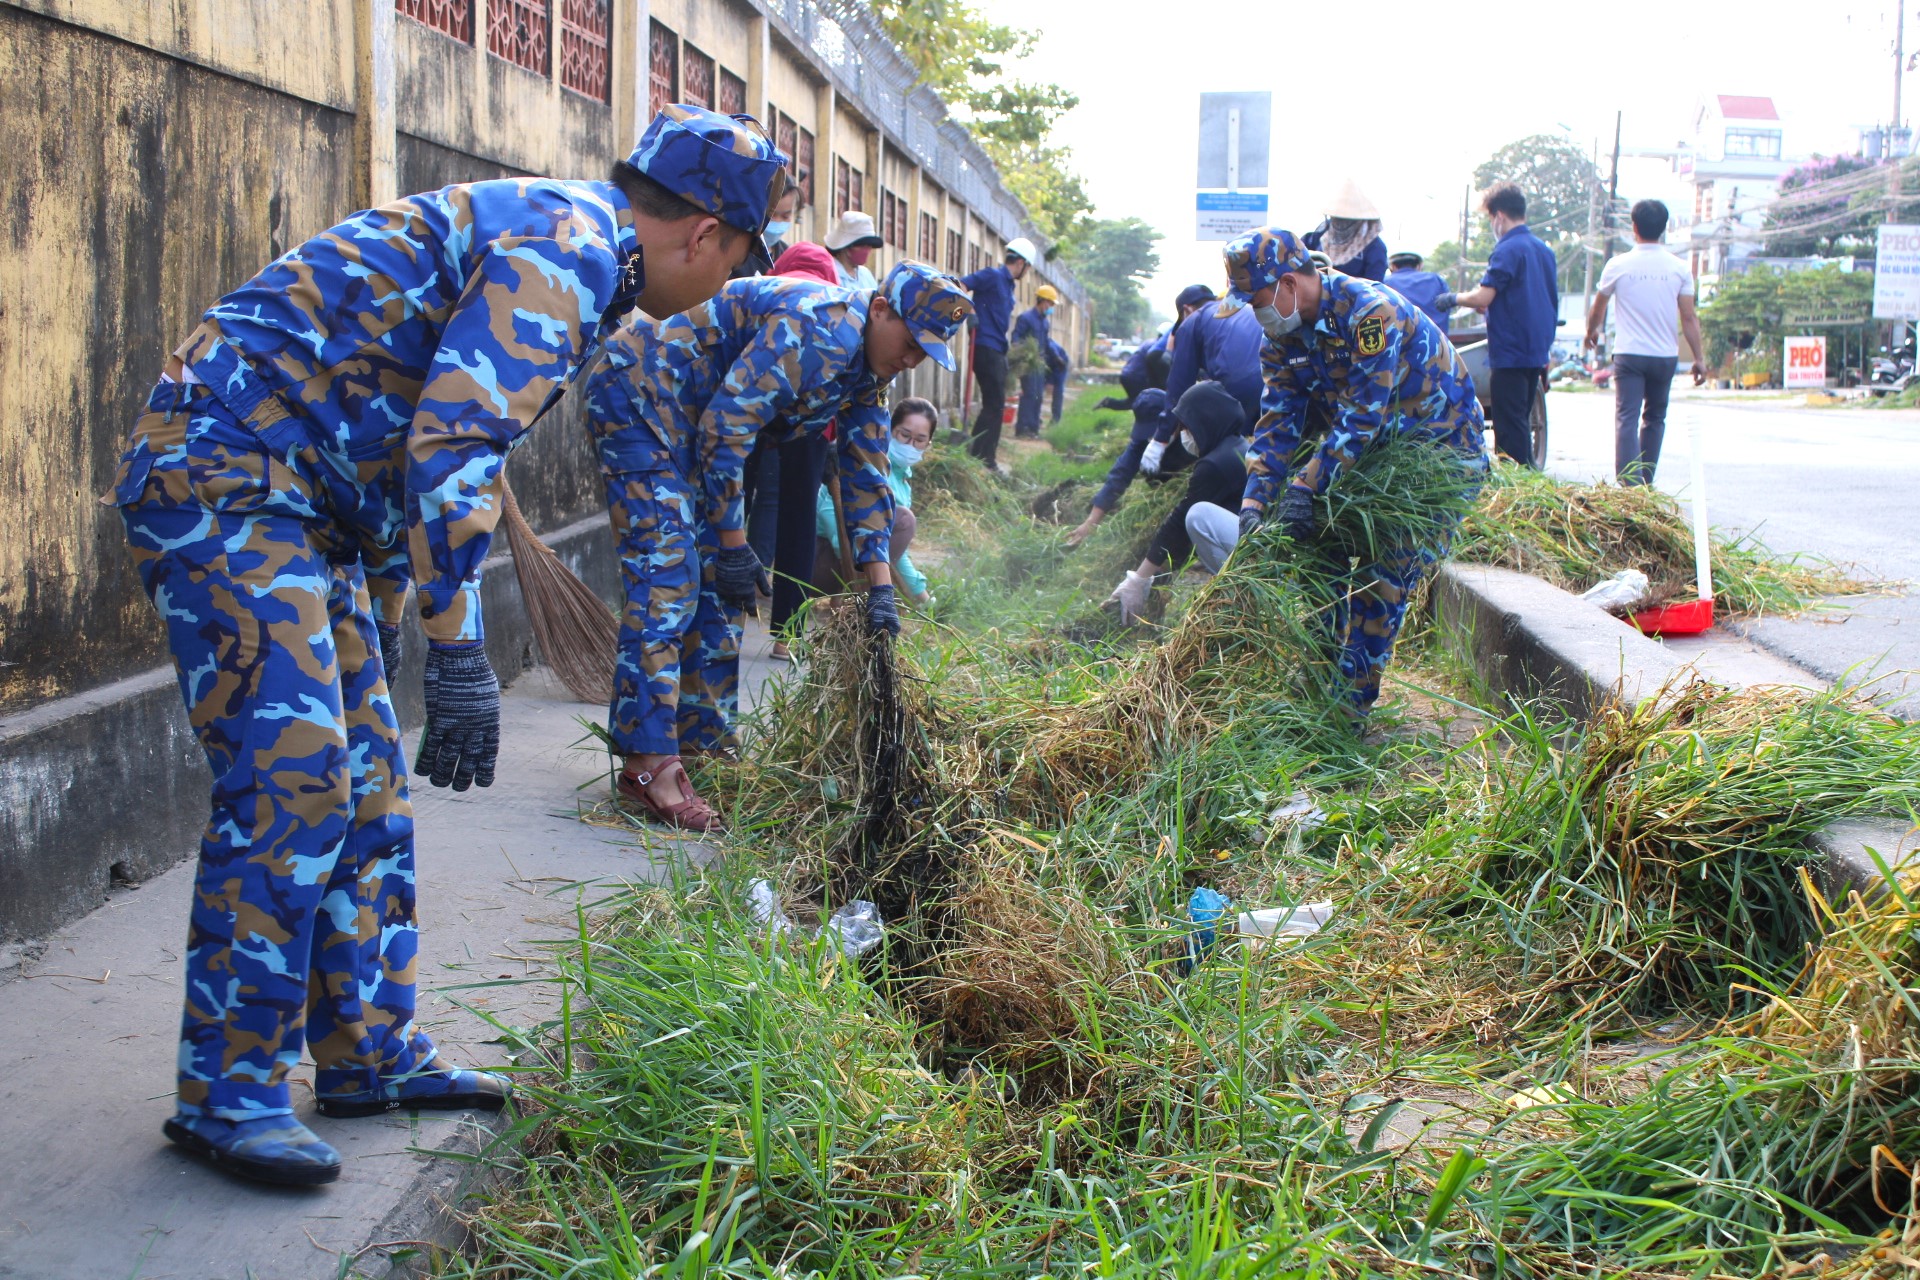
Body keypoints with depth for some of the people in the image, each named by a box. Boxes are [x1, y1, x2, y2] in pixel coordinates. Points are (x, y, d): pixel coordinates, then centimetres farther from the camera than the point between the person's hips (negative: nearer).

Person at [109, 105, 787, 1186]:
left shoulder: (556, 245, 19)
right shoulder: (566, 248, -14)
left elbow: (425, 441, 25)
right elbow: (456, 450, -26)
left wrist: (377, 629, 26)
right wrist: (461, 654, -26)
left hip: (293, 503, 11)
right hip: (221, 478, -11)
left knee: (367, 781, 10)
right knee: (292, 776, -12)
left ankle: (370, 1054, 19)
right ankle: (227, 1091, -3)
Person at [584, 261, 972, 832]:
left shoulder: (867, 367, 5)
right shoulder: (817, 328, -26)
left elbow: (866, 476, 11)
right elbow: (725, 426, -28)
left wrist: (880, 587, 6)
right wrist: (734, 544, -21)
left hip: (688, 417, 10)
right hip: (637, 395, -10)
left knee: (717, 585, 7)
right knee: (667, 576, -16)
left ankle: (703, 742, 13)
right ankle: (649, 763, -17)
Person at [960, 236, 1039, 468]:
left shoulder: (1008, 284, 19)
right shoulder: (992, 276, -7)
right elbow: (959, 286, -17)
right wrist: (969, 312, -27)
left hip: (996, 352, 9)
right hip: (986, 348, -9)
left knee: (995, 406, 12)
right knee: (994, 405, -10)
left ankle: (987, 459, 18)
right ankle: (976, 455, -8)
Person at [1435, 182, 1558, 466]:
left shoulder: (1508, 250, -14)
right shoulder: (1545, 250, 13)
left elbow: (1483, 297, -21)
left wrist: (1453, 299, -3)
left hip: (1510, 353, -9)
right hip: (1537, 352, 9)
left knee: (1509, 425, -4)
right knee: (1521, 422, 16)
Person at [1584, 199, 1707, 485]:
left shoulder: (1619, 265, -2)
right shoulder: (1679, 268, 0)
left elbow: (1598, 308, 12)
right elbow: (1689, 317, -2)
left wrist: (1591, 332, 32)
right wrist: (1699, 357, 4)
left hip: (1629, 354, -2)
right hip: (1665, 355, 2)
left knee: (1627, 419, -7)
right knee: (1655, 419, 17)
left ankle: (1629, 482, -21)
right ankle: (1645, 481, 20)